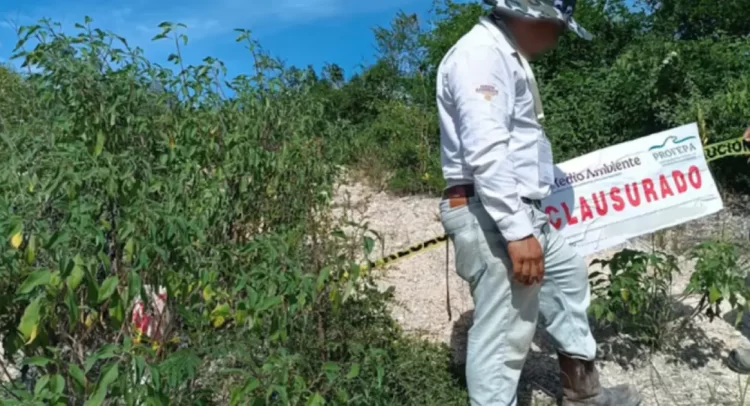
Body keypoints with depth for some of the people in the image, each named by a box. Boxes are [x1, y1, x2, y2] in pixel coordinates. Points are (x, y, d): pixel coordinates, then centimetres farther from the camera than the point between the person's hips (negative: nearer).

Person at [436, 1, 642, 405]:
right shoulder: (481, 52, -15)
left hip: (517, 211, 12)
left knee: (567, 270, 26)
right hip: (489, 215, -12)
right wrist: (517, 231, -29)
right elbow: (485, 151, -27)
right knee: (502, 332, -6)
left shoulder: (506, 55, 19)